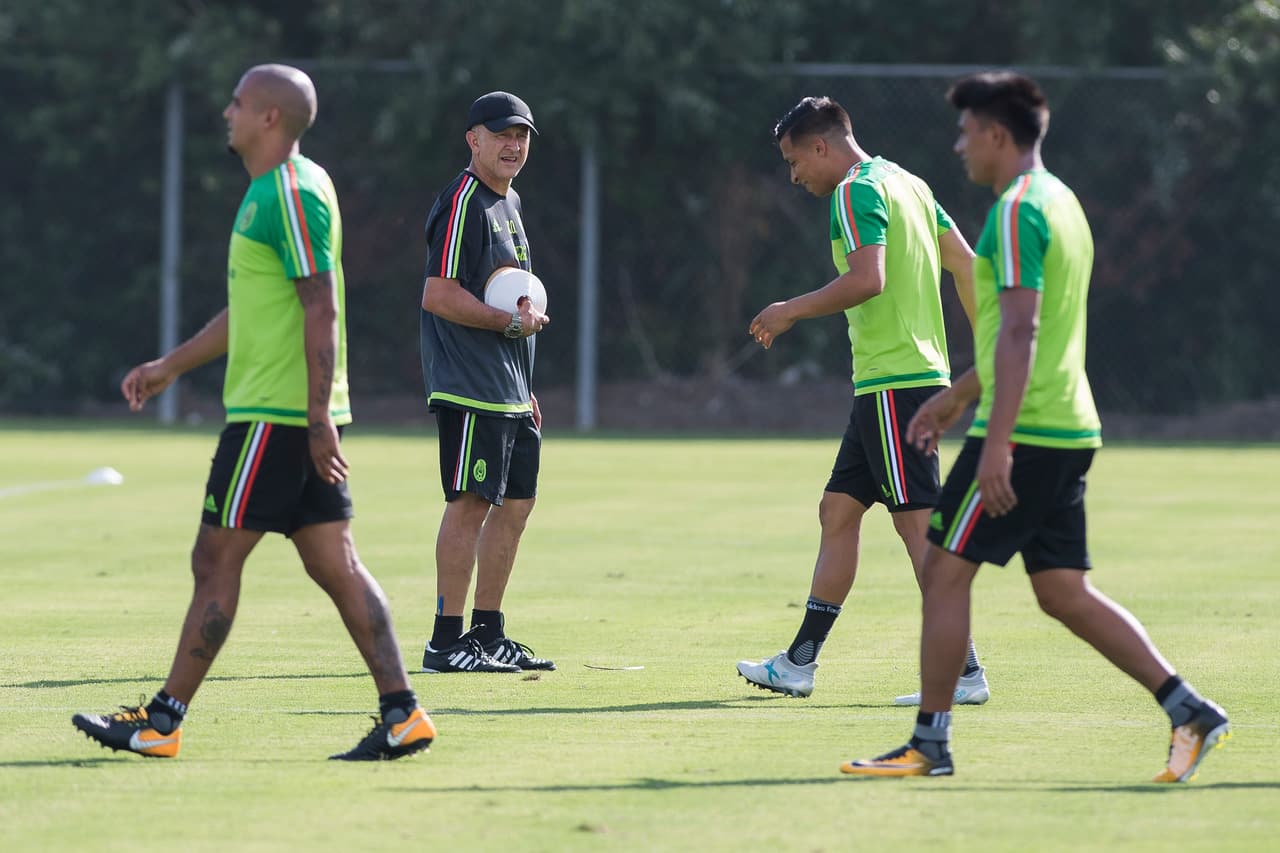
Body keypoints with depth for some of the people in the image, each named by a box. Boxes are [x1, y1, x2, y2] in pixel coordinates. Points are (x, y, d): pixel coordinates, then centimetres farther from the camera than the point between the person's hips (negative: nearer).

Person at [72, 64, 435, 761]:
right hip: (303, 415, 10)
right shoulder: (273, 191, 18)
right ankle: (401, 712, 1)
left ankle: (163, 722, 1)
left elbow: (321, 308, -20)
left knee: (215, 560, -4)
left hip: (273, 416, -10)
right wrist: (171, 366, 29)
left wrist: (319, 417, -24)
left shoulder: (292, 194, -14)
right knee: (334, 563, 6)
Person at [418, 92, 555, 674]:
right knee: (470, 501, -10)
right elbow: (438, 296, -19)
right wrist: (511, 322, -16)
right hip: (469, 389, -10)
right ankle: (446, 643, -8)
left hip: (508, 391, 10)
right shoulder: (464, 203, -12)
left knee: (516, 500, 12)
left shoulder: (508, 202, 19)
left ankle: (488, 633, 20)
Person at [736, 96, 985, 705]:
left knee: (917, 521, -10)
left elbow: (867, 279, -26)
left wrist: (791, 312, -14)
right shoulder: (907, 184, 17)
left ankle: (964, 671, -13)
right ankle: (799, 664, 19)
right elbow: (965, 264, 18)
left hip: (893, 380, -10)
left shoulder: (855, 192, -12)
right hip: (916, 373, 10)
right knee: (838, 509, 14)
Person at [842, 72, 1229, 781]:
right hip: (1069, 431, 9)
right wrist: (956, 397, 34)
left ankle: (929, 743, 3)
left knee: (944, 570, -1)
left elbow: (1020, 331, -22)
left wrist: (996, 443, -26)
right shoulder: (1059, 202, 18)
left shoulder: (1017, 210, -13)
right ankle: (1187, 709, 1)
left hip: (1021, 432, -9)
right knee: (1064, 591, 9)